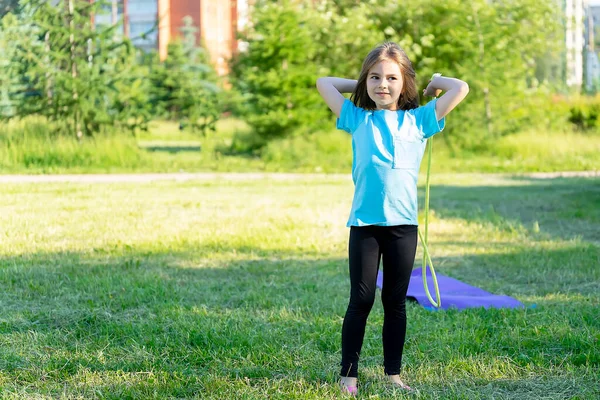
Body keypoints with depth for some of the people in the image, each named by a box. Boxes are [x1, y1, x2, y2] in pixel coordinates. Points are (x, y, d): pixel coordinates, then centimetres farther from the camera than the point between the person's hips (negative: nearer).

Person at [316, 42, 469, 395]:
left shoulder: (419, 120, 7)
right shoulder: (356, 118, 9)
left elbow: (461, 89, 4)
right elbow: (324, 83, 15)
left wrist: (436, 81, 19)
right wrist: (360, 86, 17)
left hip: (404, 224, 1)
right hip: (364, 223, 0)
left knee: (396, 302, 9)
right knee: (361, 300, 1)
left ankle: (393, 373, 17)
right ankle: (348, 375, 7)